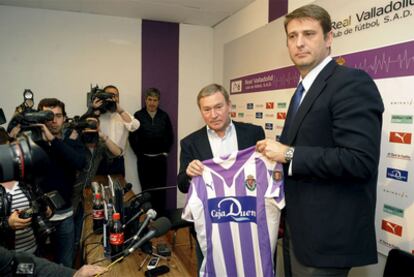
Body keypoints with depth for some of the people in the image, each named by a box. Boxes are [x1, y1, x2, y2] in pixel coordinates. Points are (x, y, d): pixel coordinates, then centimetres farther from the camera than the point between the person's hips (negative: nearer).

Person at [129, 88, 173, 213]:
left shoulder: (164, 116, 5)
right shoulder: (138, 116, -1)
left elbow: (170, 136, 10)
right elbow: (132, 137, -1)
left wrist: (165, 152, 5)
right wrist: (140, 153, -2)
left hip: (160, 159, 2)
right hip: (144, 159, -1)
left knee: (161, 189, 6)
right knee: (146, 189, 5)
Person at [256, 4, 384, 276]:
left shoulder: (352, 82, -16)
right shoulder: (304, 90, 13)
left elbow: (360, 160, -27)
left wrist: (289, 154, -21)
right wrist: (276, 152, 5)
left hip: (329, 233, -9)